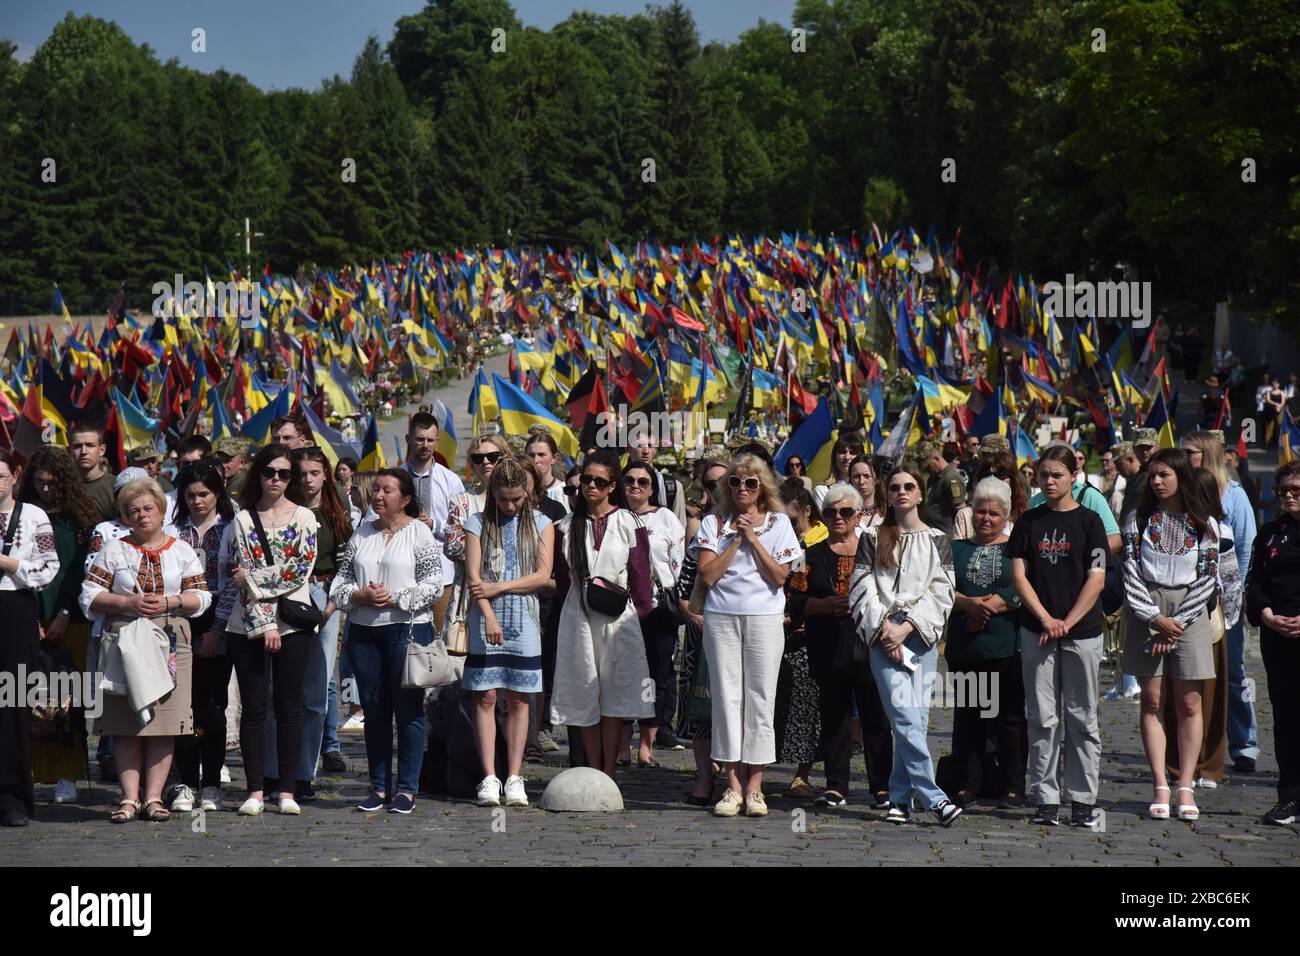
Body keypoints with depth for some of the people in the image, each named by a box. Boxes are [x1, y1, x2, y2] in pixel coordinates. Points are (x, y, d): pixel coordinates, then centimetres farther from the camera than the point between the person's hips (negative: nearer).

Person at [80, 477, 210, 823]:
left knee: (165, 719, -4)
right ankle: (130, 797, 1)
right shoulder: (113, 550, 10)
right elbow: (90, 596, 3)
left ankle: (154, 797, 0)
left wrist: (170, 603, -9)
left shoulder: (182, 551, 12)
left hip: (170, 642, 0)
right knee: (126, 722, -3)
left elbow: (201, 597, 8)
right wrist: (129, 603, -10)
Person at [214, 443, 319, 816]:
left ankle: (286, 790, 4)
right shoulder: (242, 520, 7)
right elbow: (241, 576, -2)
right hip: (247, 626, 0)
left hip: (293, 622, 0)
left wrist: (253, 578, -9)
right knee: (253, 707, 1)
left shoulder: (304, 517, 7)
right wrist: (264, 624, -12)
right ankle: (255, 790, 5)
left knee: (289, 707, 1)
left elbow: (301, 569, -4)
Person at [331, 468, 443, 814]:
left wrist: (395, 599, -14)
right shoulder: (362, 533, 13)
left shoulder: (419, 533, 0)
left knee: (408, 710, -2)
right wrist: (359, 595, -7)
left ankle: (407, 789, 3)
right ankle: (379, 788, 14)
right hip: (364, 630, 5)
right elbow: (340, 581, 13)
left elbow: (433, 585, -5)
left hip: (408, 628, -5)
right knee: (374, 710, 8)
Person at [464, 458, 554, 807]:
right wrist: (489, 616, -15)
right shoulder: (478, 523, 5)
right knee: (485, 697, -4)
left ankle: (514, 778, 3)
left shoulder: (540, 524, 8)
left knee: (519, 699, 1)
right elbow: (473, 575, -4)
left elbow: (543, 575, -1)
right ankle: (489, 778, -3)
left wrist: (498, 587, -9)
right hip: (486, 621, -1)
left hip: (524, 621, 1)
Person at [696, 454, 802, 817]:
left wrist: (753, 539, -6)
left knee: (760, 698, -2)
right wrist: (736, 539, -6)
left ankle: (754, 787, 3)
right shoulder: (714, 524, 9)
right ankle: (733, 786, 2)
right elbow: (708, 575, -3)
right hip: (721, 617, 1)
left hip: (764, 618, -1)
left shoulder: (778, 523, 8)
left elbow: (780, 576, -2)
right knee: (726, 696, -2)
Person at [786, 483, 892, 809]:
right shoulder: (813, 556, 12)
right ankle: (835, 786, 11)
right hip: (829, 650, 1)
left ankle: (882, 787, 3)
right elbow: (794, 601, 5)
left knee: (876, 717, -2)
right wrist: (826, 604, -10)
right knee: (833, 717, 4)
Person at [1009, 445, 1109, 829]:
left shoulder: (1089, 521, 1)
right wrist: (1046, 619, -8)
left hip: (1082, 632, -2)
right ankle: (1045, 799, 7)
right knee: (1042, 718, 3)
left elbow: (1096, 578, -5)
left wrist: (1067, 623, -11)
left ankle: (1083, 800, 7)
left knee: (1082, 718, 2)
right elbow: (1019, 574, 3)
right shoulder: (1029, 521, 7)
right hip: (1035, 631, 2)